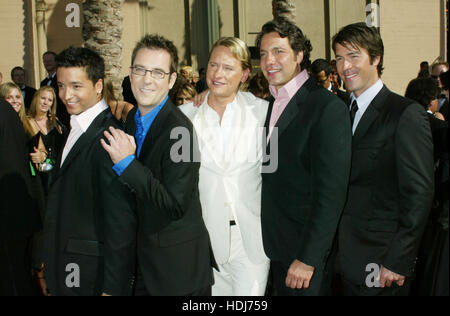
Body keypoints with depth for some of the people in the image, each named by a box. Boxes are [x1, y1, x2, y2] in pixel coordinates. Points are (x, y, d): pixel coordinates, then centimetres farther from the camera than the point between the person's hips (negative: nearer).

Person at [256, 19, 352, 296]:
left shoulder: (328, 108, -15)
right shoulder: (270, 105, 9)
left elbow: (331, 192, -19)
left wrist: (308, 258, -20)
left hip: (308, 250, -7)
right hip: (274, 246, 7)